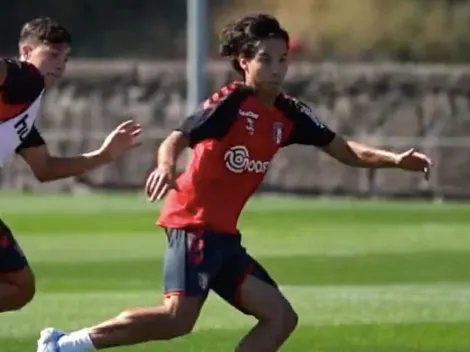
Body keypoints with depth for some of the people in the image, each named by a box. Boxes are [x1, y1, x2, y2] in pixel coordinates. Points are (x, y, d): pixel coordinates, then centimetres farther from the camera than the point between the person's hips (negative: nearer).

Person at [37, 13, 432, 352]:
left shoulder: (289, 115, 11)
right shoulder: (231, 103, -10)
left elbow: (346, 151, 16)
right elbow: (176, 139, -21)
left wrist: (395, 159, 2)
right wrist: (166, 167, -44)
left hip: (222, 234, 9)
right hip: (194, 222, -9)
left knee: (280, 317, 3)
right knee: (178, 317, -24)